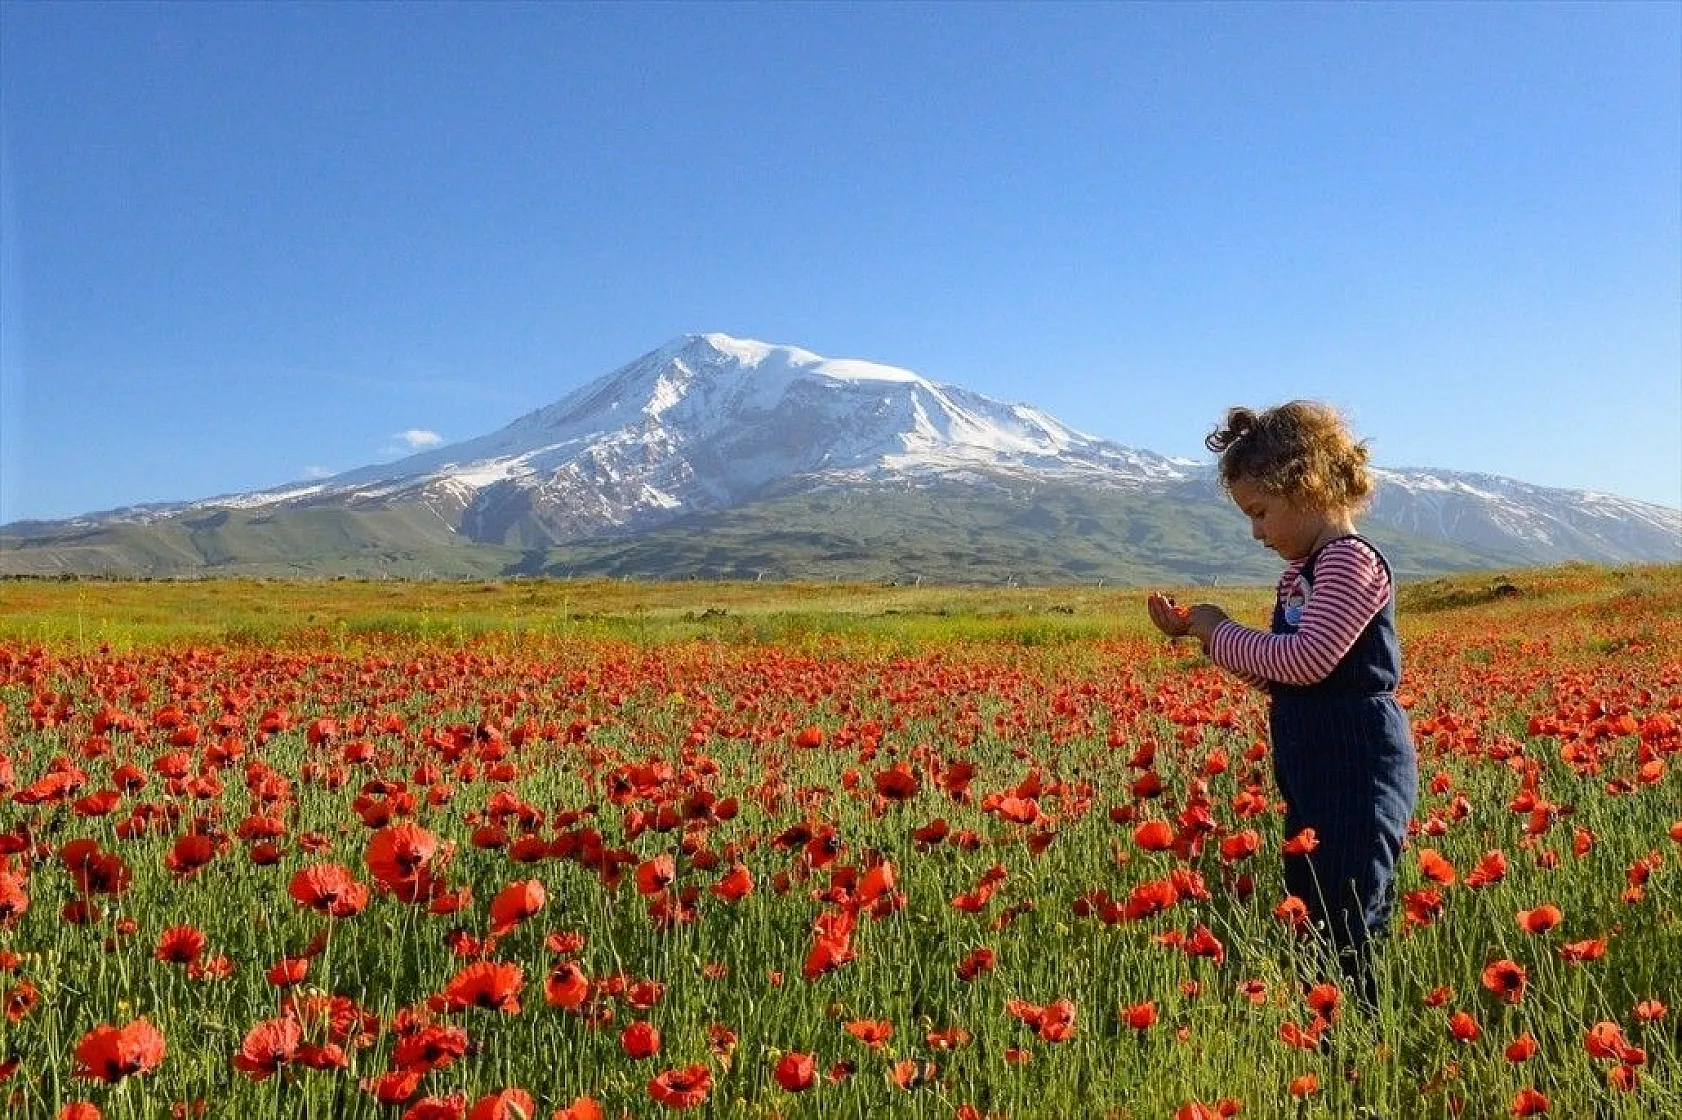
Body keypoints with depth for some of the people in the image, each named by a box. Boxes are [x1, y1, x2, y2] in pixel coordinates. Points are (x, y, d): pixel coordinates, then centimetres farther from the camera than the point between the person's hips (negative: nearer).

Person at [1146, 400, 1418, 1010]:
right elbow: (1275, 671, 18)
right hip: (1314, 779, 10)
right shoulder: (1302, 570, 16)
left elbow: (1307, 660, -24)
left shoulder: (1352, 561, -14)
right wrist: (1198, 633, 7)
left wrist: (1220, 632, -11)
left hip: (1360, 777, -10)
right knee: (1308, 926, 13)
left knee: (1346, 935, -8)